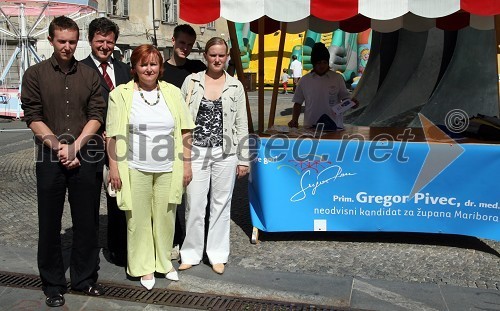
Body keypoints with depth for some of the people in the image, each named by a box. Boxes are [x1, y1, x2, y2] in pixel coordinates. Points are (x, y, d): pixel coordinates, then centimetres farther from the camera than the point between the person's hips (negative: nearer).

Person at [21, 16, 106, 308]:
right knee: (50, 223, 7)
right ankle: (53, 284, 20)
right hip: (50, 160, -1)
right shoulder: (35, 74, 3)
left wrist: (75, 147, -9)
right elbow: (33, 117, -2)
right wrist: (59, 147, -12)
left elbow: (97, 116, 1)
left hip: (85, 159, 1)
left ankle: (85, 278, 23)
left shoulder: (90, 75, 6)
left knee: (87, 221, 7)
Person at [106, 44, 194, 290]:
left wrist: (186, 164, 3)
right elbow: (112, 135, -2)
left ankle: (164, 260, 31)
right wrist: (114, 168, -6)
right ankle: (144, 266, 24)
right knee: (139, 218, 7)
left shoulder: (173, 93, 6)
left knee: (165, 216, 11)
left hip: (168, 169, 2)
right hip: (135, 169, -2)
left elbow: (185, 131, 7)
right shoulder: (121, 94, -1)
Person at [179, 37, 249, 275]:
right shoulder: (192, 81, 3)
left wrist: (243, 159, 2)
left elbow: (241, 125, 5)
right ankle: (191, 253, 20)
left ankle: (217, 254, 21)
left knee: (221, 204, 8)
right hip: (196, 151, 0)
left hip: (225, 154, 1)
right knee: (194, 204, 4)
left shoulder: (235, 86, 4)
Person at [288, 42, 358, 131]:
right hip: (311, 125, 1)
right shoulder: (304, 80, 6)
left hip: (334, 124, 0)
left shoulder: (337, 78, 3)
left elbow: (345, 98, 7)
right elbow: (298, 103, 9)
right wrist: (294, 120, -3)